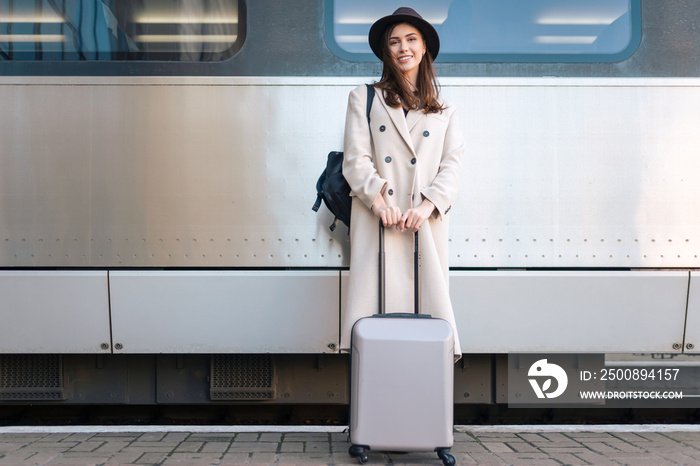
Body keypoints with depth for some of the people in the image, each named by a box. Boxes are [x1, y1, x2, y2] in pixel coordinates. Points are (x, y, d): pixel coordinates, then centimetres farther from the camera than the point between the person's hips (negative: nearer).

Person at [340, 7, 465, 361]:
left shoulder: (443, 110, 18)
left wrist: (427, 206, -10)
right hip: (376, 223, -1)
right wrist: (378, 200, -14)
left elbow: (452, 164, 7)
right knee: (374, 301, -6)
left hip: (426, 223, 2)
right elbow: (355, 159, 2)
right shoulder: (364, 97, 13)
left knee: (429, 300, -2)